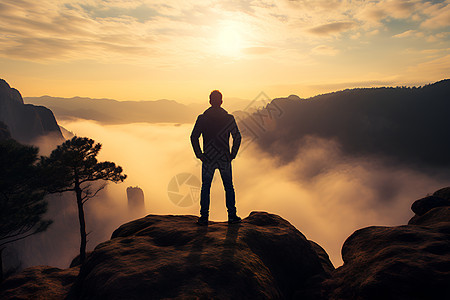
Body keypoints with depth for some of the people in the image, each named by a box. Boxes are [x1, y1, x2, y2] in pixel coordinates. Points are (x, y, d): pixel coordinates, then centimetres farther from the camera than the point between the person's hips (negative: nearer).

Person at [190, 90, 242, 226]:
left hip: (208, 159, 0)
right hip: (225, 159, 1)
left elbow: (194, 137, -6)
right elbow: (237, 137, -5)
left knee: (205, 187, 11)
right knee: (229, 187, 13)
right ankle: (232, 216, 18)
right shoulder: (229, 118, -2)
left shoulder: (202, 118, -2)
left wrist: (199, 154, 2)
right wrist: (232, 154, 3)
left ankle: (204, 217, 13)